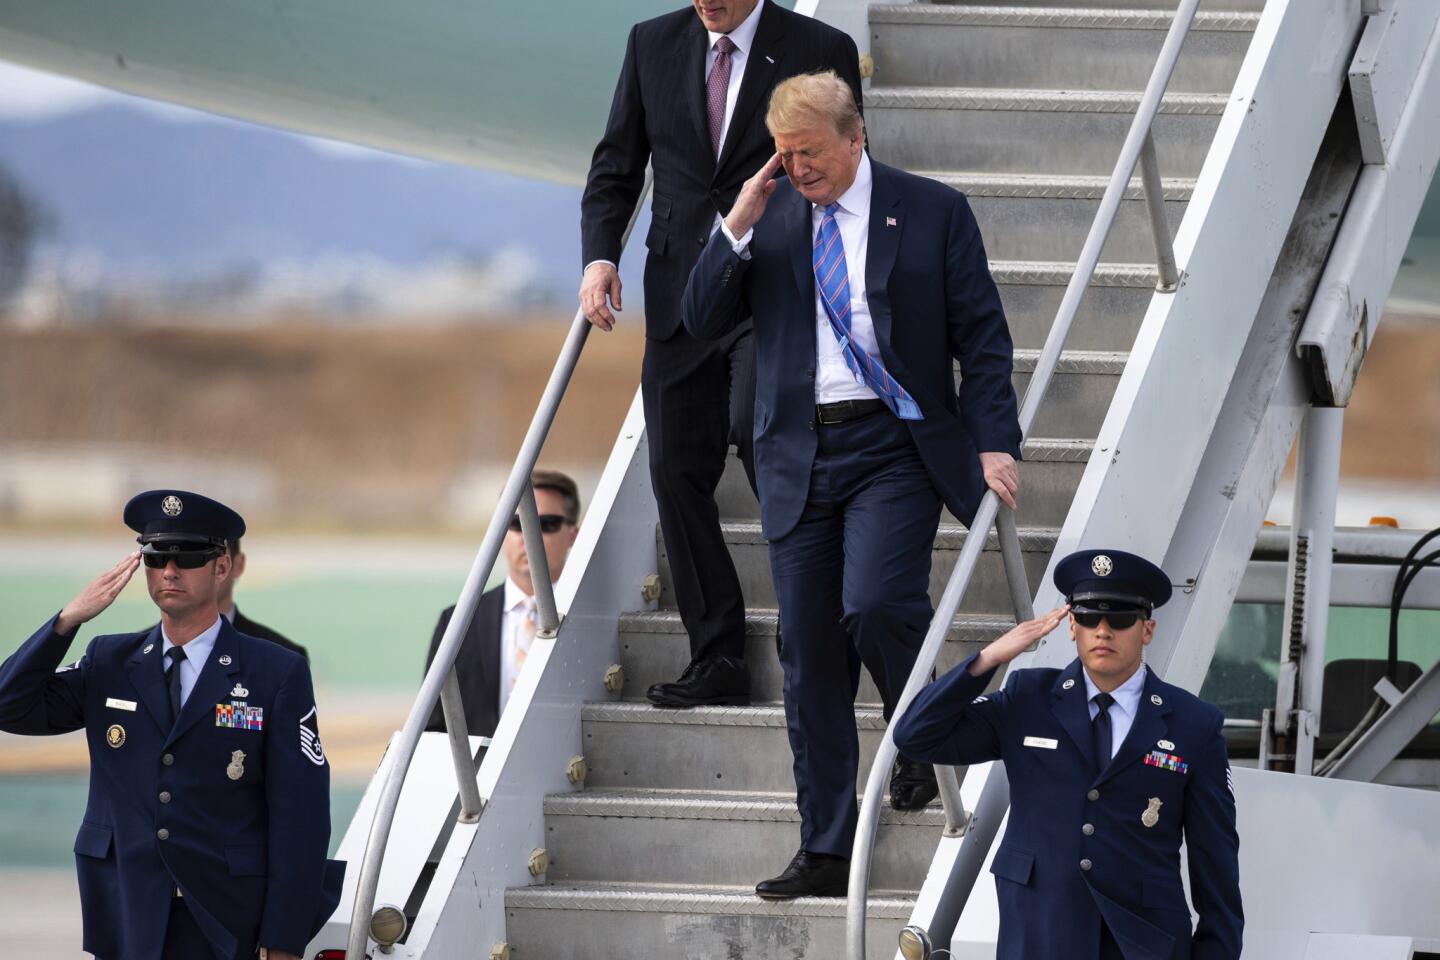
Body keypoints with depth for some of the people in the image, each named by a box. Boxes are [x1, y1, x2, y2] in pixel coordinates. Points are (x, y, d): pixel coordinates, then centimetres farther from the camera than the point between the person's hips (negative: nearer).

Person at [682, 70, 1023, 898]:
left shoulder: (932, 212, 2)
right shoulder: (770, 219, 10)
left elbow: (982, 336, 1)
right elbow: (702, 321, 6)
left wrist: (995, 444, -10)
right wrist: (738, 229, -7)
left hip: (895, 447, -3)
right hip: (799, 452, 4)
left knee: (875, 604, -24)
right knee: (809, 657, 2)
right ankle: (826, 853, 8)